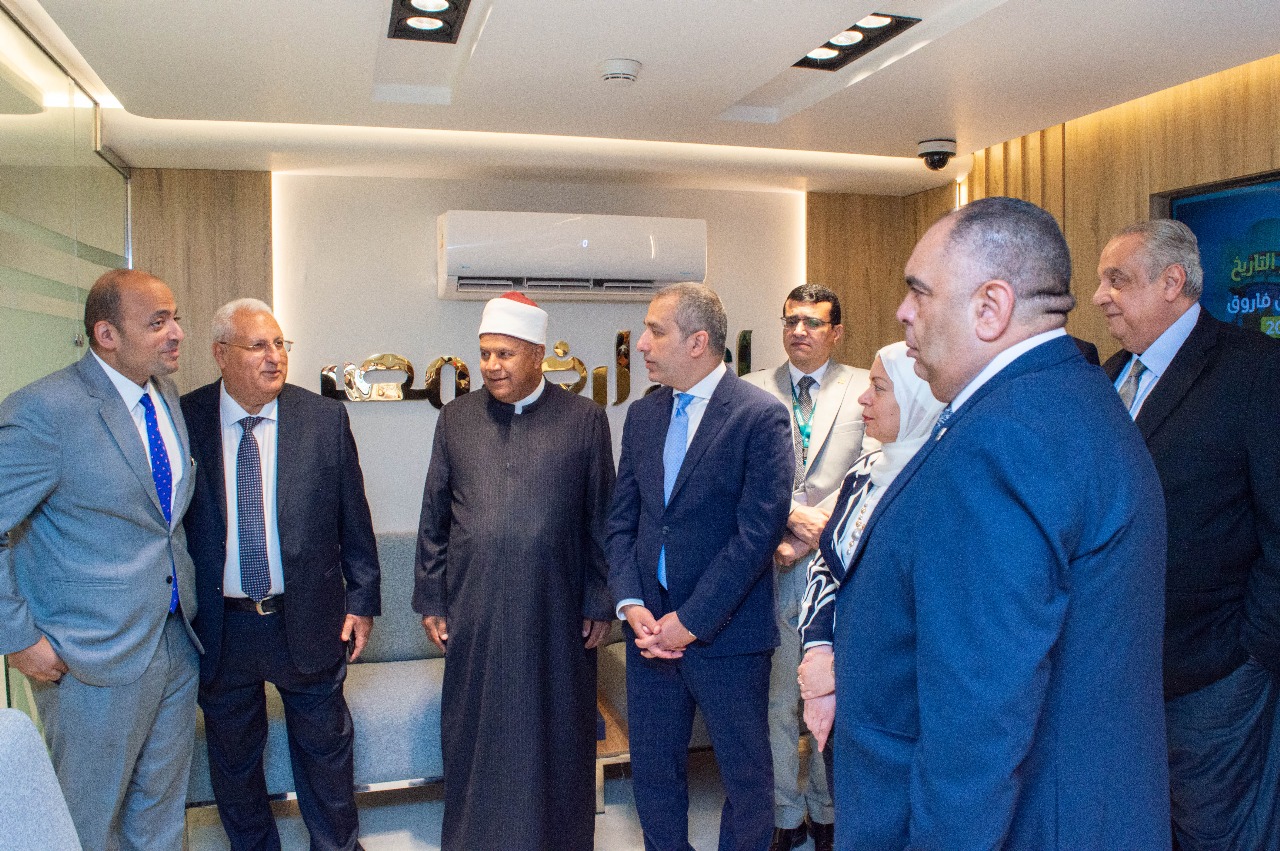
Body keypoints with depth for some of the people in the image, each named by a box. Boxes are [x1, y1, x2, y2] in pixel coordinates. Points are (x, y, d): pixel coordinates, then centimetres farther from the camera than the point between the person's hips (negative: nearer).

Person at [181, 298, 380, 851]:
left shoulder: (325, 418, -5)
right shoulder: (182, 420, -6)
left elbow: (353, 520, 0)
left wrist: (362, 598, 0)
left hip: (309, 620, 0)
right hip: (218, 628, 1)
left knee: (325, 746, 16)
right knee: (232, 754, 19)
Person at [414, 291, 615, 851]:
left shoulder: (585, 420, 0)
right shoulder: (456, 418, 6)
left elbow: (600, 521, 1)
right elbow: (433, 517, 8)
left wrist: (599, 604, -1)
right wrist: (431, 599, 6)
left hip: (555, 614, -1)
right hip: (473, 613, 2)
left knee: (554, 738, 11)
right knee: (474, 735, 13)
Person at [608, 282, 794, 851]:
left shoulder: (761, 416, -12)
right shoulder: (642, 415, 7)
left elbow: (758, 532, -17)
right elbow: (622, 520, 8)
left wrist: (689, 622, -16)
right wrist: (631, 605, -6)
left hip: (726, 634, -5)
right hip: (651, 629, 5)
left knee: (746, 778, 12)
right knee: (652, 772, 17)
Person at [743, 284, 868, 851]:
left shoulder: (863, 389, 2)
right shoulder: (753, 390, 6)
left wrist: (814, 536, -12)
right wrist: (789, 517, -12)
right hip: (772, 567, 1)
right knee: (776, 698, 8)